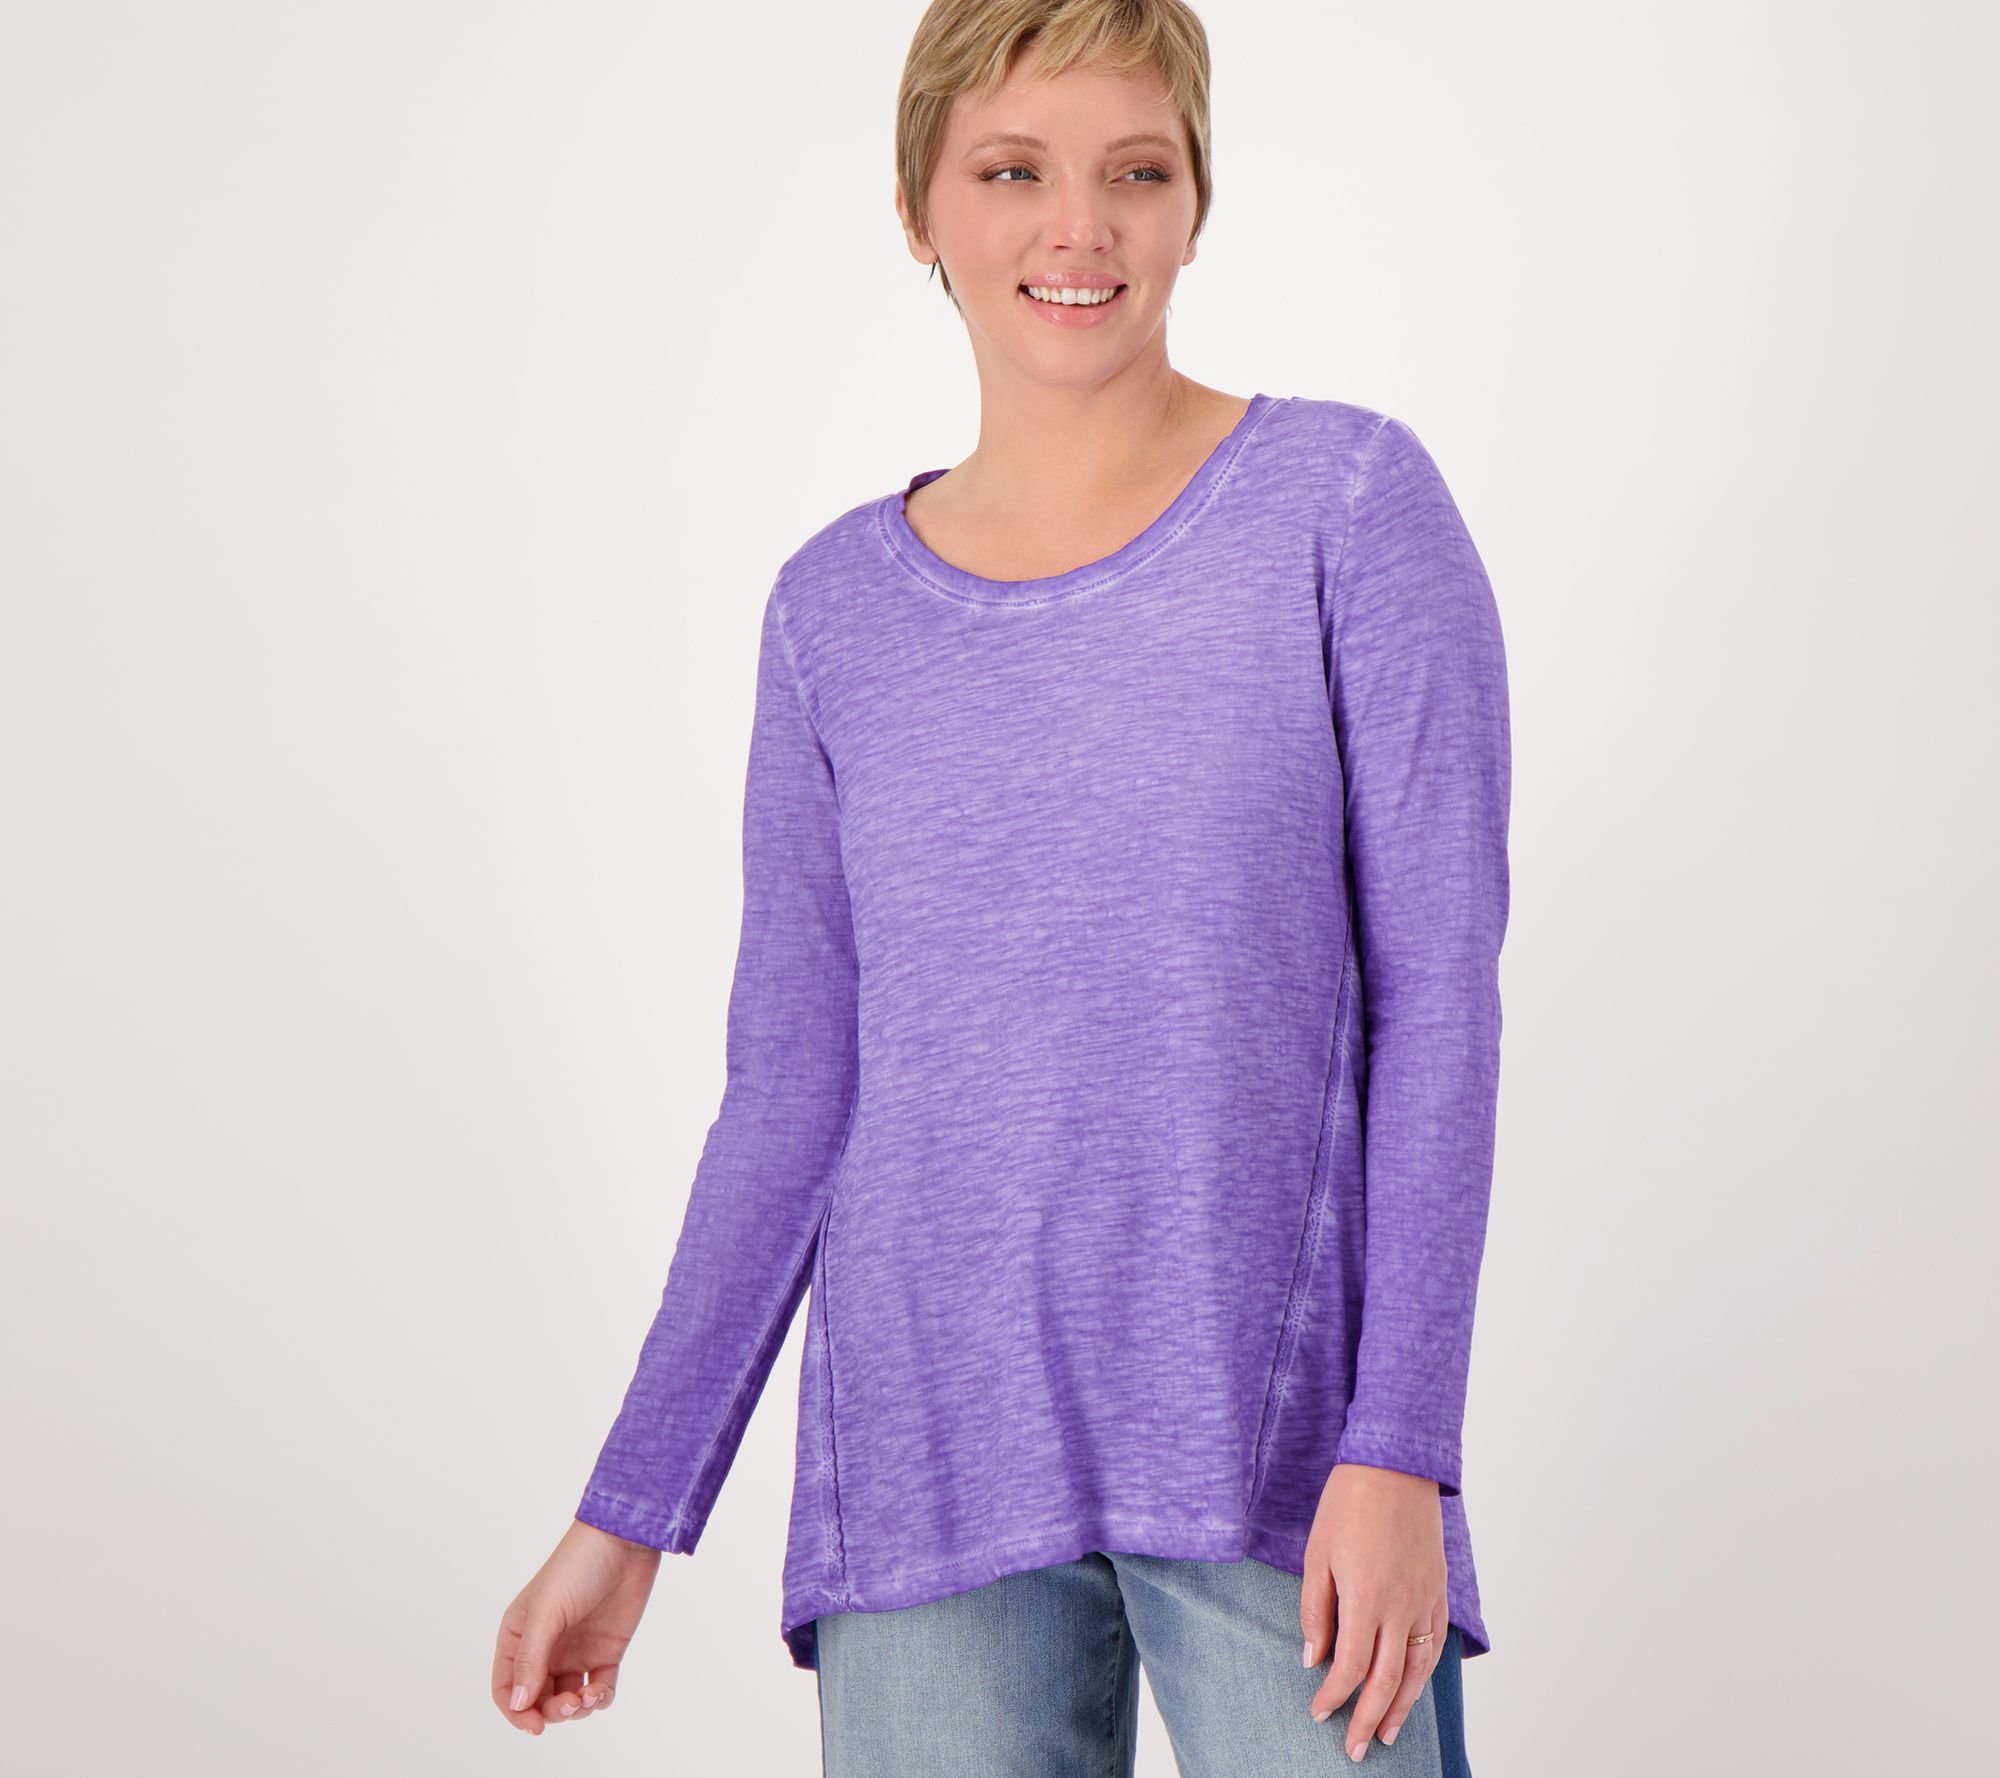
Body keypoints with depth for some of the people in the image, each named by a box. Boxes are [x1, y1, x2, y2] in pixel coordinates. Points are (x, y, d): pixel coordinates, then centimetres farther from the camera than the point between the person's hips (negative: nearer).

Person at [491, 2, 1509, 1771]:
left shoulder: (1348, 502, 0)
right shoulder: (837, 609, 8)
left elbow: (1438, 995, -4)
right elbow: (787, 1097, 10)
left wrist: (1400, 1447, -11)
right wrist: (630, 1511, 8)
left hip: (1282, 1438, -2)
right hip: (936, 1465, 3)